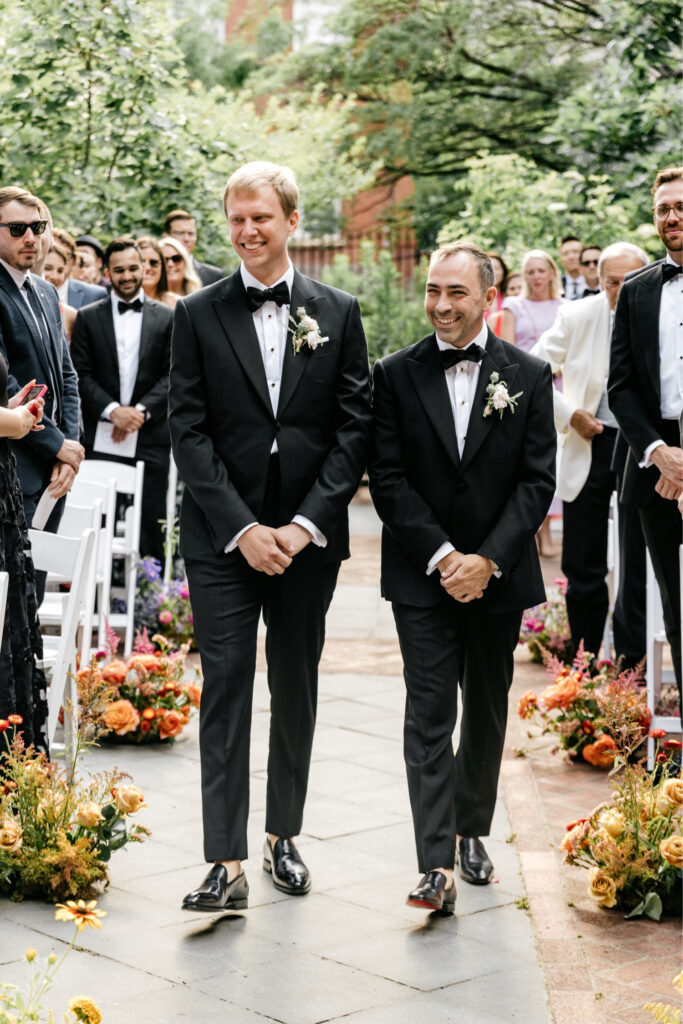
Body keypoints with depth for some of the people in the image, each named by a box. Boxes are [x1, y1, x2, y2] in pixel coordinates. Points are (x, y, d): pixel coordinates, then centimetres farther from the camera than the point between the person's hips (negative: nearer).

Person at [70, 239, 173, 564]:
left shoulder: (166, 318, 8)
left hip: (151, 437, 0)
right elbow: (81, 374, 1)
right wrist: (112, 410, -13)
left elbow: (172, 375, 2)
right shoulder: (88, 317, 8)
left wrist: (141, 410, -11)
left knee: (151, 526, 1)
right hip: (101, 438, 0)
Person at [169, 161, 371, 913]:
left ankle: (283, 837, 26)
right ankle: (226, 863, -3)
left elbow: (355, 428, 0)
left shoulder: (338, 313, 4)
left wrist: (304, 524, -10)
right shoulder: (197, 315, 2)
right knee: (225, 690, -4)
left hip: (308, 536, 2)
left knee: (296, 689, 11)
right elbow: (188, 431, -3)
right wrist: (242, 528, -12)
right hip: (221, 537, -1)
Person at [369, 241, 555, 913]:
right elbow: (388, 478, -5)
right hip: (422, 575, -1)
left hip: (497, 575, 2)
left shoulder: (528, 376, 0)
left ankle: (472, 832, 31)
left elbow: (537, 480, -3)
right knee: (429, 714, -7)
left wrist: (488, 559, -13)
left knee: (487, 710, 14)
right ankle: (437, 866, -9)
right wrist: (440, 555, -14)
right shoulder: (396, 375, -1)